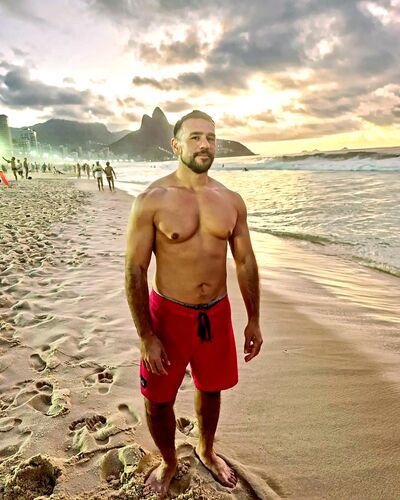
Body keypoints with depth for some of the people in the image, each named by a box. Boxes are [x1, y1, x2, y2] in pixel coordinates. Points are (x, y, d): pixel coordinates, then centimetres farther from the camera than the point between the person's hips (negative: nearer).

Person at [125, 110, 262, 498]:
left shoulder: (231, 200, -1)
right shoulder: (152, 200, -13)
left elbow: (245, 261, 6)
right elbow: (134, 270, -12)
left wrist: (253, 319, 6)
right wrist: (146, 336, -14)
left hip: (217, 313, 4)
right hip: (169, 314, -3)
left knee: (211, 389, 22)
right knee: (158, 400, 12)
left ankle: (206, 450, 52)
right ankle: (168, 463, 43)